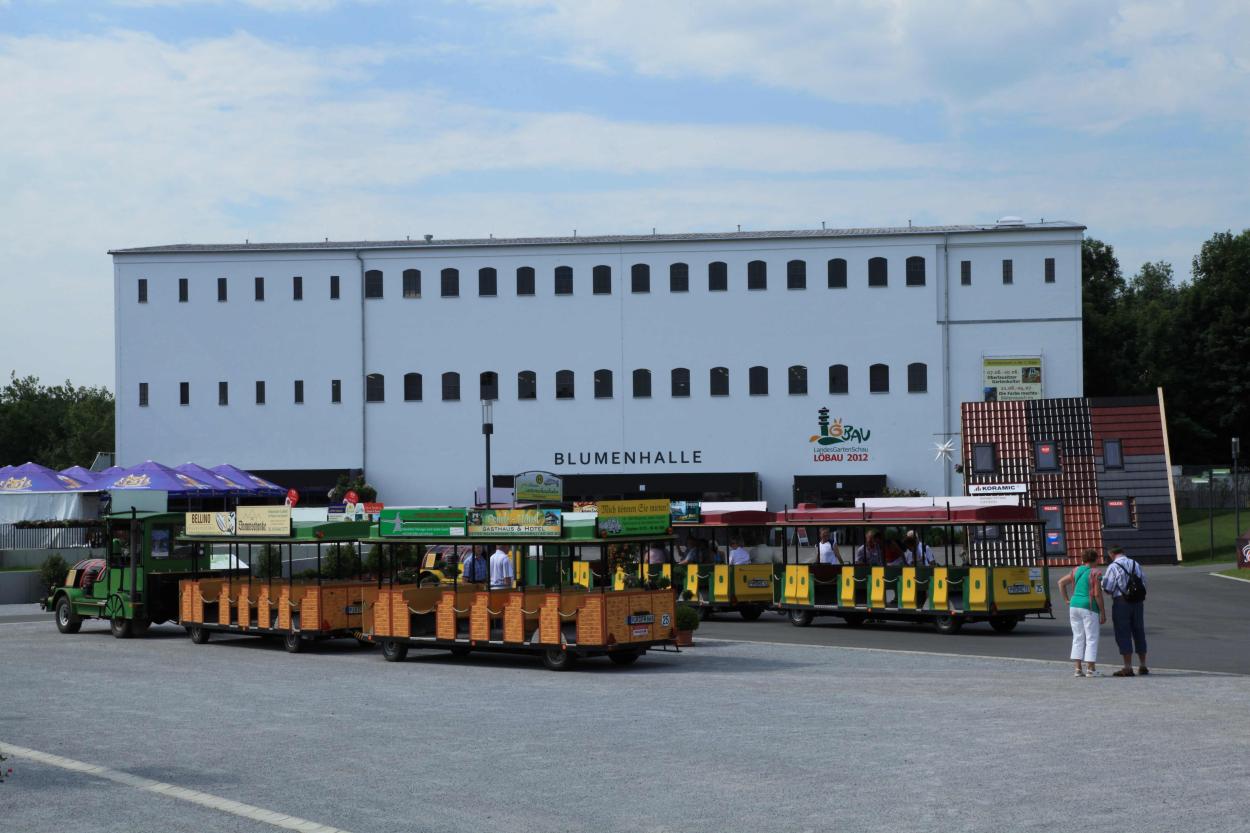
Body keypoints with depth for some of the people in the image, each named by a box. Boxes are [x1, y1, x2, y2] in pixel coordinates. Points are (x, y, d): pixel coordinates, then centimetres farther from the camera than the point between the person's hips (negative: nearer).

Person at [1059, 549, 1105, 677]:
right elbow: (1097, 594, -12)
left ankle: (1078, 669, 7)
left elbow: (1061, 582, 13)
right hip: (1089, 608, -6)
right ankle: (1090, 669, 0)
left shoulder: (1076, 570, 9)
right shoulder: (1094, 573, -9)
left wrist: (1067, 600, 16)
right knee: (1091, 639, 1)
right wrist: (1103, 613, -6)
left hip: (1074, 606, 6)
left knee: (1078, 638, 10)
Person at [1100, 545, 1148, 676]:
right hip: (1138, 602, 5)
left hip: (1121, 602, -5)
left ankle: (1128, 668, -3)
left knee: (1123, 635, -1)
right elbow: (1144, 584, 10)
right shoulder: (1136, 565, 8)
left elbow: (1107, 588, -12)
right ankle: (1143, 667, 20)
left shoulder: (1113, 567, -10)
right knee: (1139, 633, 15)